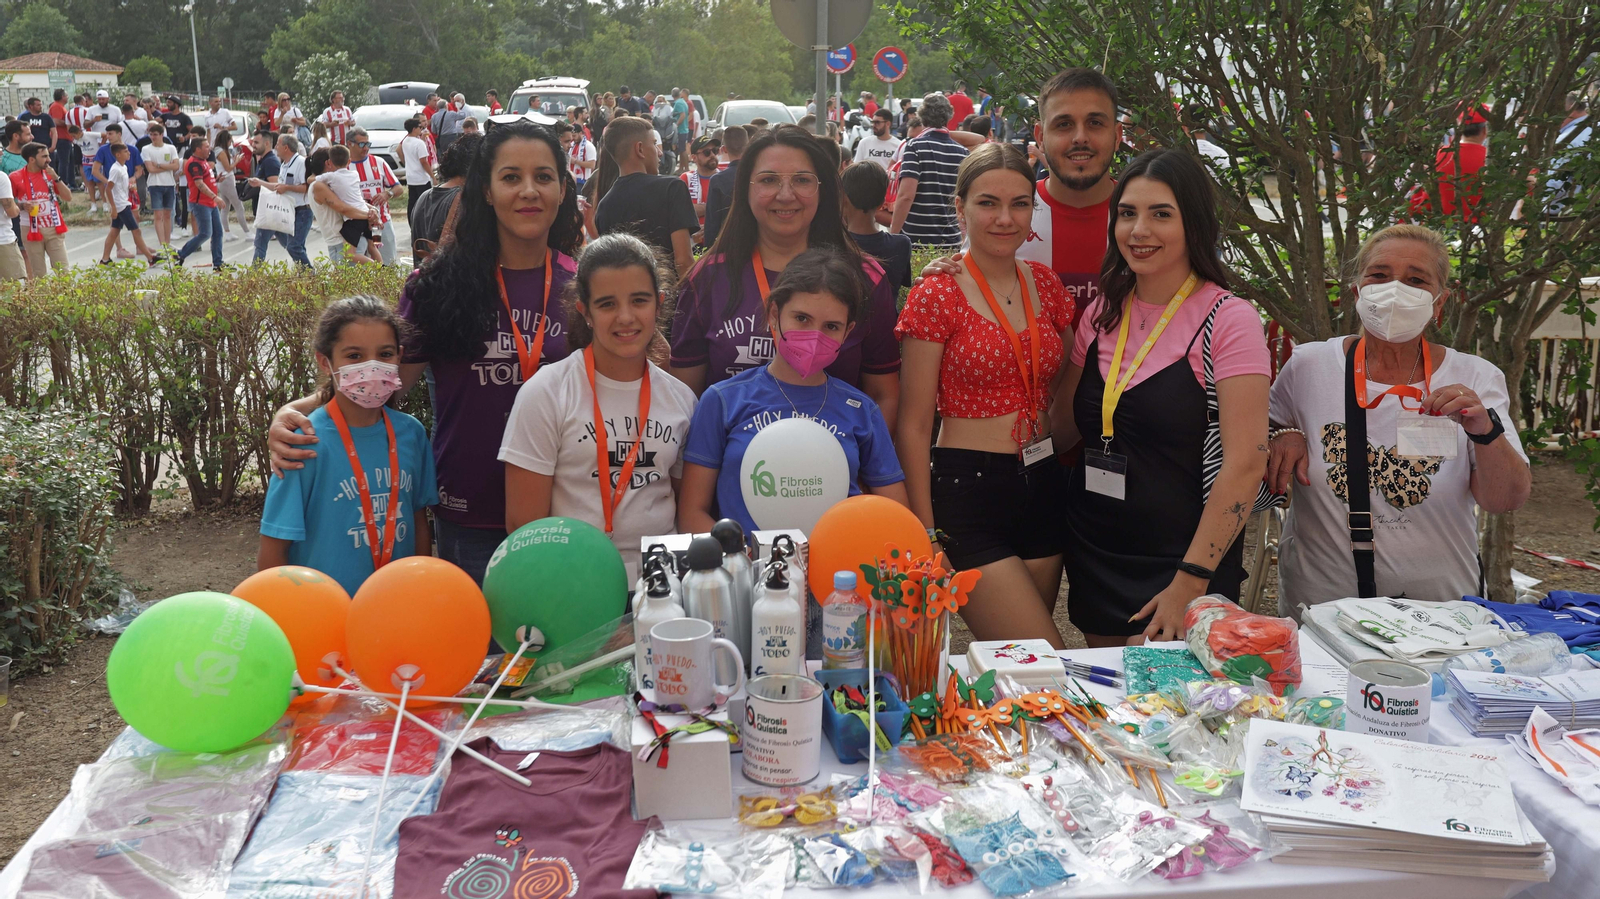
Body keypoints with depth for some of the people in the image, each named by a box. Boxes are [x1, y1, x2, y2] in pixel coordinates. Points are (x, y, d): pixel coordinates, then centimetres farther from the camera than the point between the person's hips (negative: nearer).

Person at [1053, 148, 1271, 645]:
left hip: (1180, 561, -5)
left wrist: (1191, 581, -20)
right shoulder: (1103, 313, 6)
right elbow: (1064, 428, 13)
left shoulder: (1228, 320, -11)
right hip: (1094, 555, 5)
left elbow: (1245, 465, -16)